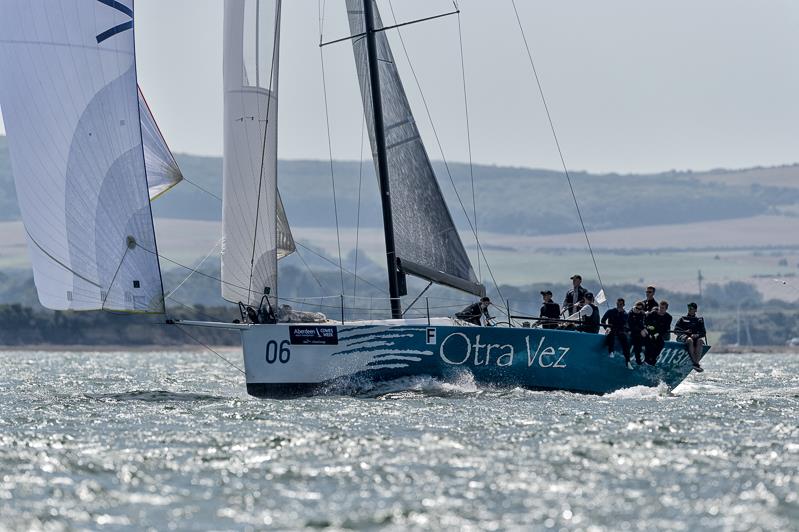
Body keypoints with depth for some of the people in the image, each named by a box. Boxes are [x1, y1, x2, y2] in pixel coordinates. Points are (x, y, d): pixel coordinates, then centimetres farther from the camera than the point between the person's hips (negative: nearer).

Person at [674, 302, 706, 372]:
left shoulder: (699, 320, 22)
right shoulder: (682, 319, 20)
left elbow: (703, 333, 12)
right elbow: (676, 330, 9)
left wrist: (697, 335, -11)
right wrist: (685, 331, -10)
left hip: (695, 337, 2)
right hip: (683, 337, -2)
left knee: (700, 341, -35)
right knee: (690, 340, -39)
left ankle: (696, 362, -45)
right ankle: (695, 363, -46)